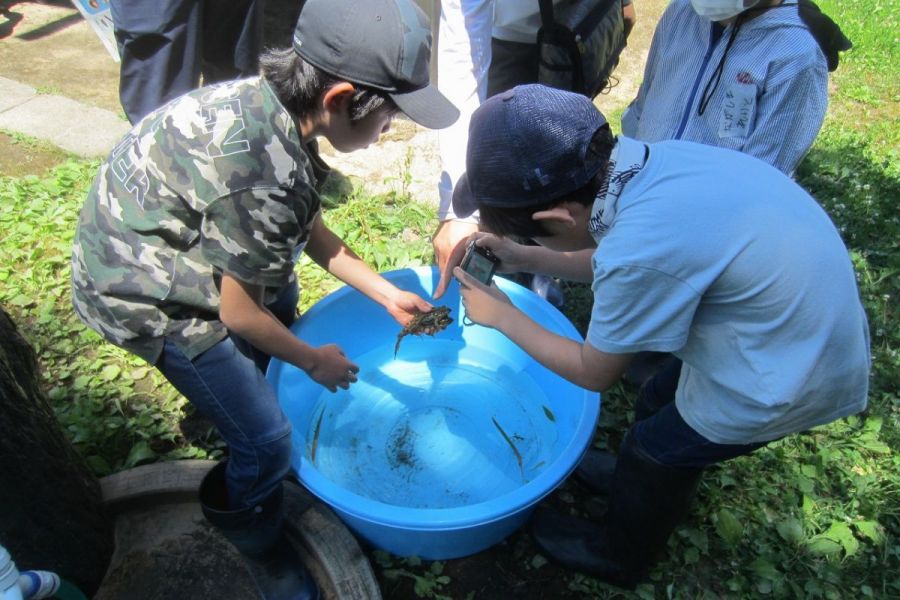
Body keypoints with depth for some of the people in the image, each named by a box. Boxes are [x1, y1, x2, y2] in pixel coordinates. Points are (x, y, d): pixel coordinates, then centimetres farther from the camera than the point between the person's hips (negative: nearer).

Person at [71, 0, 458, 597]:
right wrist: (314, 360, -5)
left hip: (150, 237, 9)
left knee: (279, 291, 29)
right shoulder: (262, 177, -36)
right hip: (144, 295, -9)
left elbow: (309, 228, 1)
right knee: (266, 441, -2)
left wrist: (388, 294, 4)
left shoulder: (267, 101, -10)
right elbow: (238, 314, -22)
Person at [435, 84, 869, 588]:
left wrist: (503, 317, -4)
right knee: (665, 396, 25)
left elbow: (595, 373, -14)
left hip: (787, 382, -7)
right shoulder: (656, 159, -12)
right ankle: (643, 478, 54)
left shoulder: (641, 249, -34)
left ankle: (617, 556, 41)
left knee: (657, 450, 13)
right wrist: (524, 259, 6)